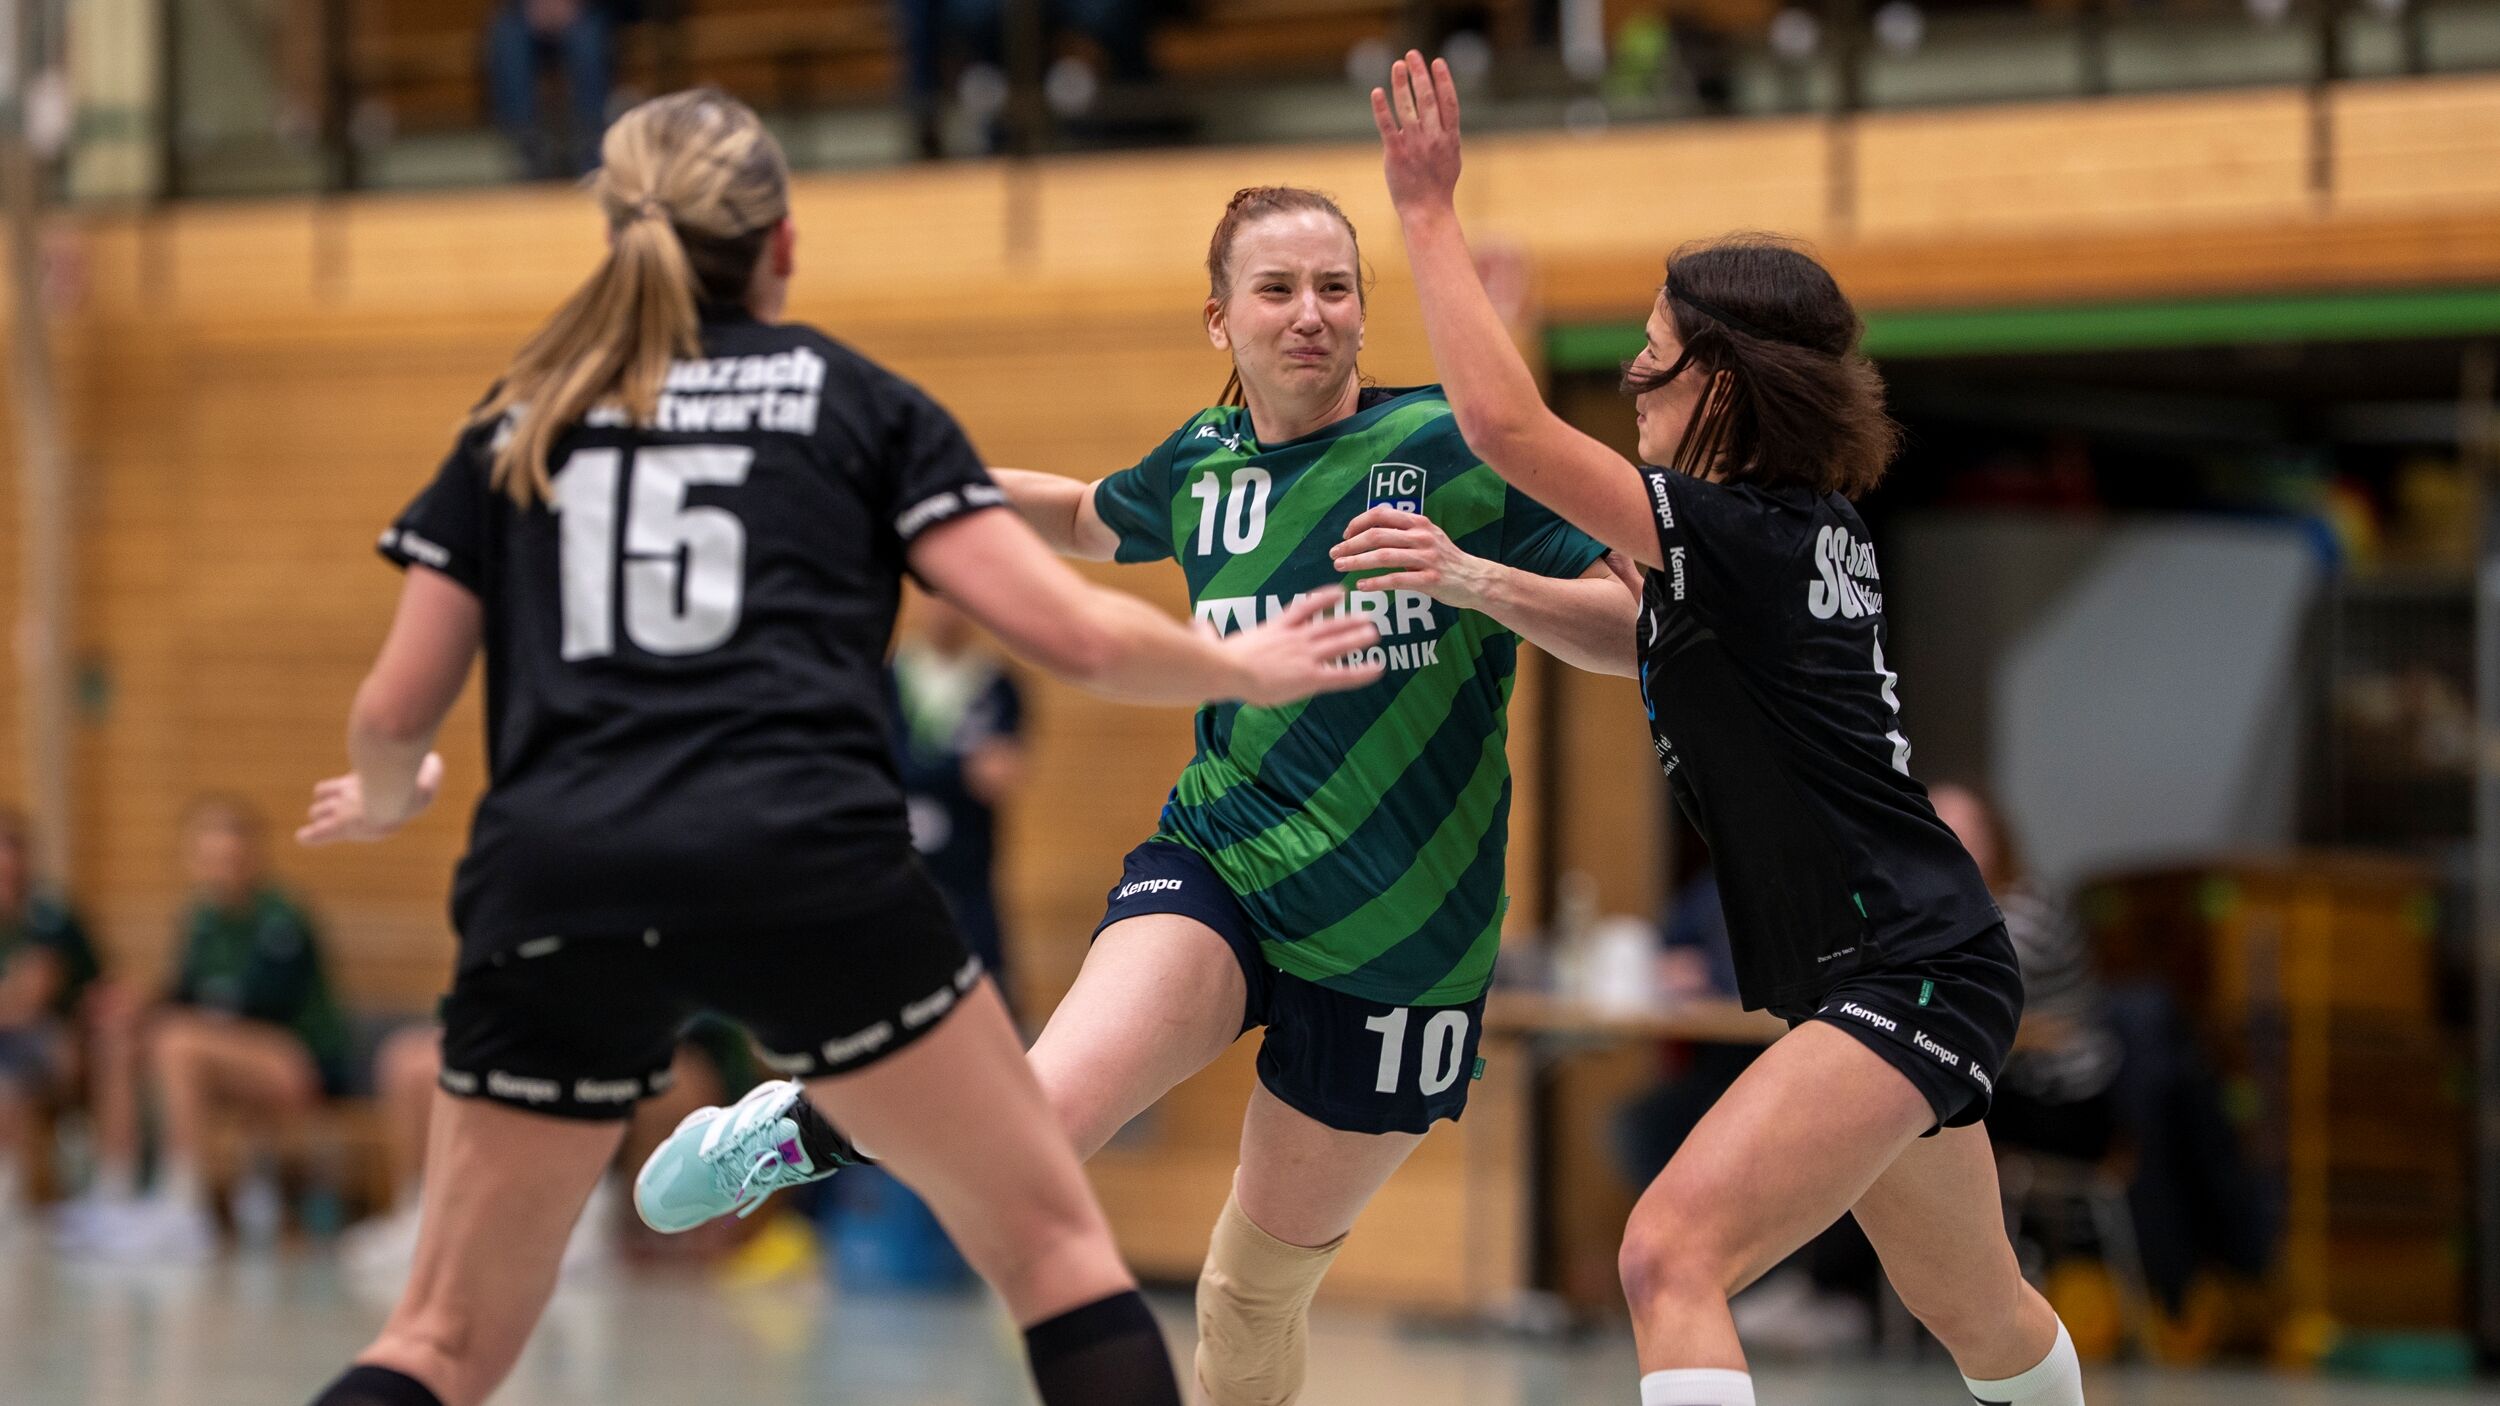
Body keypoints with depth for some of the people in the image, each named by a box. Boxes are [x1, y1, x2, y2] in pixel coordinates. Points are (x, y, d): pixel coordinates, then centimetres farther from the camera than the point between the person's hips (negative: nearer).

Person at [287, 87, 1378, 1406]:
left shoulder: (517, 420, 21)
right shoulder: (855, 400, 15)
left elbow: (394, 713, 18)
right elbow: (1073, 630, 9)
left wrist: (383, 801, 42)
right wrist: (1240, 665, 28)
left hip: (552, 888, 3)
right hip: (803, 863, -2)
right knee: (1054, 1246, 12)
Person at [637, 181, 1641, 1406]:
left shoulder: (1448, 448, -9)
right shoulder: (1200, 466, 4)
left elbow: (1637, 632, -9)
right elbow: (1090, 521, 28)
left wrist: (1474, 579, -25)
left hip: (1402, 942, -1)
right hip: (1219, 874, 1)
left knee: (1260, 1289, 12)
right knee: (1039, 1124, -28)